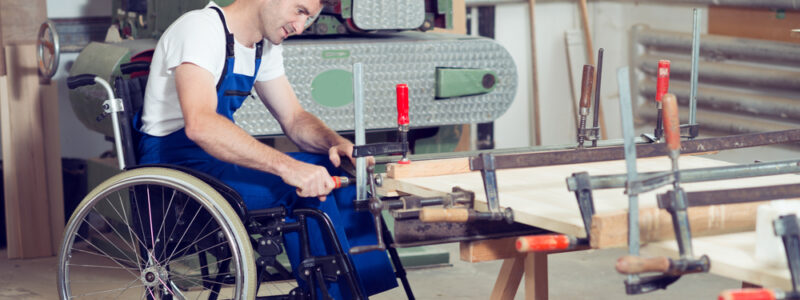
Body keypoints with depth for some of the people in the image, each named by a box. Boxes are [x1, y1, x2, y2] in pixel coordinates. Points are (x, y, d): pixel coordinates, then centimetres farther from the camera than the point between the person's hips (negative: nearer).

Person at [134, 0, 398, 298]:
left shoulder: (266, 45, 9)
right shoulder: (201, 28, -20)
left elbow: (294, 118, 13)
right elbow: (199, 124, -35)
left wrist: (336, 143, -10)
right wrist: (286, 166, -42)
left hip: (219, 157, 9)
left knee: (342, 173, -3)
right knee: (306, 191, -25)